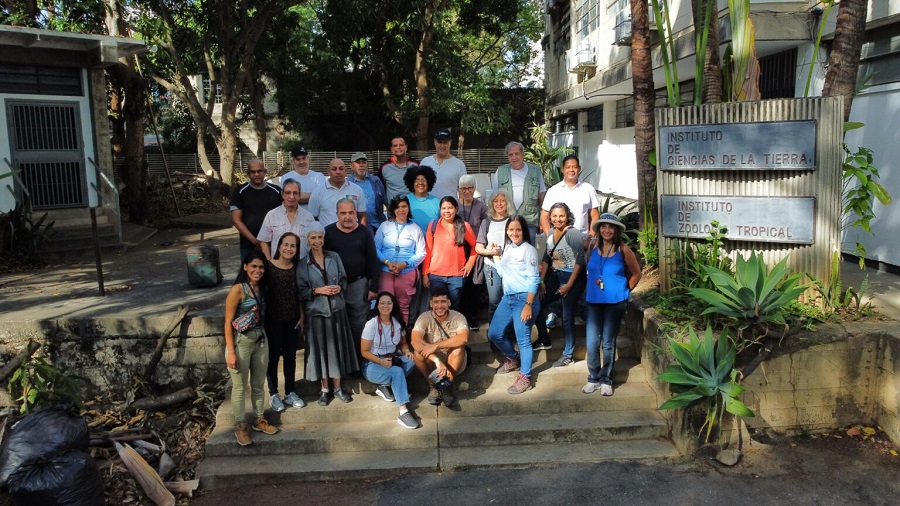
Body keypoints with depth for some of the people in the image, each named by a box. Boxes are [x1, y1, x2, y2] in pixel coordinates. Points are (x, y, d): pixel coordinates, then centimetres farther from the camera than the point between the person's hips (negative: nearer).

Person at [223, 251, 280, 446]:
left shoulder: (261, 288, 6)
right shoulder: (237, 290, -14)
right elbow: (228, 323, -14)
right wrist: (231, 352, -17)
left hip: (261, 340, 6)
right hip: (241, 342, -6)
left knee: (258, 384, 16)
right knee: (240, 387, 6)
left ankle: (259, 420, 31)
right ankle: (240, 425, 20)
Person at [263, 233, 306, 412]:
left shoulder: (297, 268, 1)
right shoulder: (268, 267, -12)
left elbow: (299, 294, 8)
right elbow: (262, 293, -10)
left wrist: (301, 316, 5)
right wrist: (263, 318, -11)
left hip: (292, 320, 4)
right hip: (272, 320, -4)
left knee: (290, 356, 13)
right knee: (273, 356, 8)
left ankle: (290, 393, 27)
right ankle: (273, 394, 22)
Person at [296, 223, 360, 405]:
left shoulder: (335, 257, 2)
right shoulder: (303, 264, -4)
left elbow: (344, 279, 9)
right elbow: (301, 290, -4)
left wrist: (339, 287, -11)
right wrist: (317, 290, -17)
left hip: (336, 309, 2)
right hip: (316, 311, -2)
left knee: (337, 347, 8)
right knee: (320, 348, 5)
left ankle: (337, 387, 22)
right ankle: (324, 389, 20)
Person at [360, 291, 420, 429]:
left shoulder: (398, 323, 0)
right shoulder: (371, 324, -13)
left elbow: (403, 343, 11)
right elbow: (364, 352, -11)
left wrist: (407, 351, -14)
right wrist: (381, 361, -27)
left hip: (392, 360, 5)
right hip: (372, 365, -5)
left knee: (412, 361, -25)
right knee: (397, 372, -34)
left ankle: (385, 387, -14)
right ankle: (403, 412, -41)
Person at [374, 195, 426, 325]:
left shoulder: (415, 229, 6)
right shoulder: (384, 226, 9)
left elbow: (421, 253, 1)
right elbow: (376, 248, 4)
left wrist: (404, 264, -13)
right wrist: (387, 262, -13)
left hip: (407, 273, 0)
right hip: (386, 272, 1)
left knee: (404, 306, 6)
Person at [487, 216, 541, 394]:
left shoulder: (529, 250, -9)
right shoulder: (507, 248, 12)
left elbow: (533, 279, -14)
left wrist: (528, 305, -20)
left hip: (524, 298, -8)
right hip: (507, 297, 8)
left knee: (523, 340, -3)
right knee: (494, 334, 11)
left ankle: (525, 377, 8)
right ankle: (513, 359, 35)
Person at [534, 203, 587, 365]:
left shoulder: (573, 233, -17)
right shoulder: (551, 232, 6)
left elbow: (580, 260, -20)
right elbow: (546, 258, 14)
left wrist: (569, 285, -20)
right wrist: (541, 280, 10)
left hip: (572, 277, -8)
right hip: (555, 276, 8)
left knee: (567, 317, -5)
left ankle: (568, 356, 9)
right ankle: (544, 341, 30)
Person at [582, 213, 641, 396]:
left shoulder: (623, 250, -9)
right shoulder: (593, 246, 1)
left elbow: (636, 274, 2)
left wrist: (624, 291, 5)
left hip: (615, 302, -3)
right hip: (594, 301, 3)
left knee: (608, 342, 5)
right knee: (592, 343, 2)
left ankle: (606, 380, 18)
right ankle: (593, 378, 17)